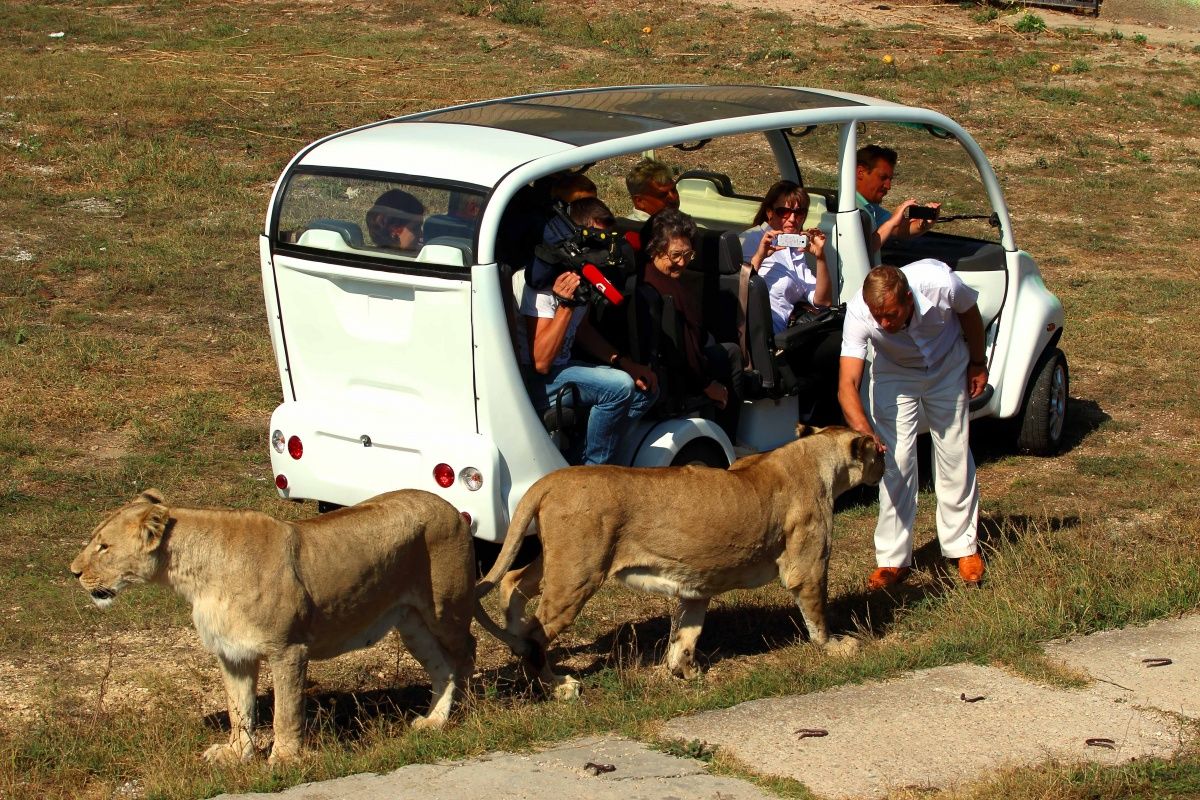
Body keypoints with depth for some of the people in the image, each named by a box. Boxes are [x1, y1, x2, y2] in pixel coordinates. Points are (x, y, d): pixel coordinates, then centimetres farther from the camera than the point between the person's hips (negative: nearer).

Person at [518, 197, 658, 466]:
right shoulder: (546, 282, -22)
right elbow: (541, 362, -25)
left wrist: (625, 362, 7)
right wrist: (566, 304, -33)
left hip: (564, 366, 10)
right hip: (535, 381, -10)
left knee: (646, 389, 1)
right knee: (619, 386, -27)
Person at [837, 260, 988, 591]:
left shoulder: (940, 284, -38)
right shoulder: (858, 313, -38)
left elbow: (969, 313, -12)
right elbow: (847, 385, -44)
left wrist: (978, 364, 1)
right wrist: (864, 431, -61)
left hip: (948, 369, 0)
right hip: (894, 375, 0)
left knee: (955, 457, 5)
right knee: (895, 462, -7)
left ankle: (964, 547, 20)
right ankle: (893, 559, 2)